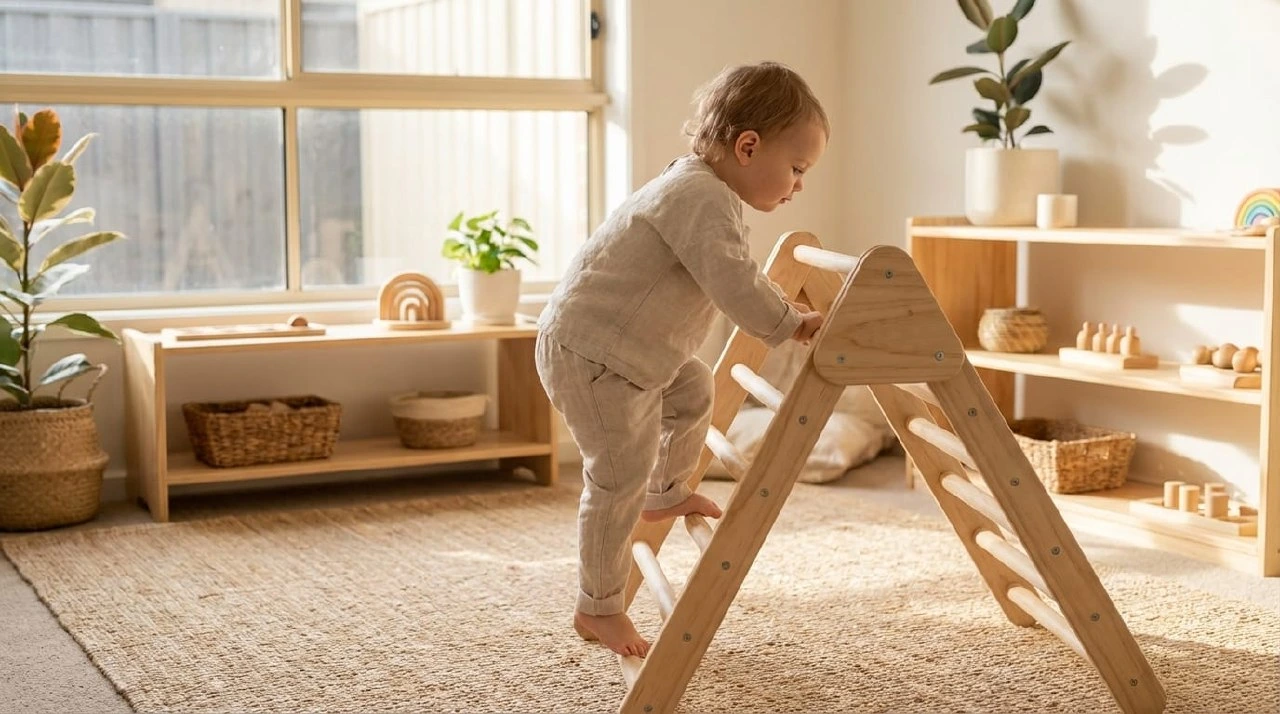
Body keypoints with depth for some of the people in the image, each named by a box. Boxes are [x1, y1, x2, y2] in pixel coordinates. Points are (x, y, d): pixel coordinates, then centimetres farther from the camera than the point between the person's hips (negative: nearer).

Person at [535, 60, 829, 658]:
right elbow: (733, 284, -34)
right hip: (589, 354, -10)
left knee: (694, 390, 24)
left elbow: (733, 275, 28)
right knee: (621, 475, -4)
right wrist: (788, 324, -22)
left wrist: (782, 307, 24)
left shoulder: (700, 189, 12)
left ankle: (664, 496, 43)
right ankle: (597, 608, 9)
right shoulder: (702, 199, -23)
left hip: (630, 352, 10)